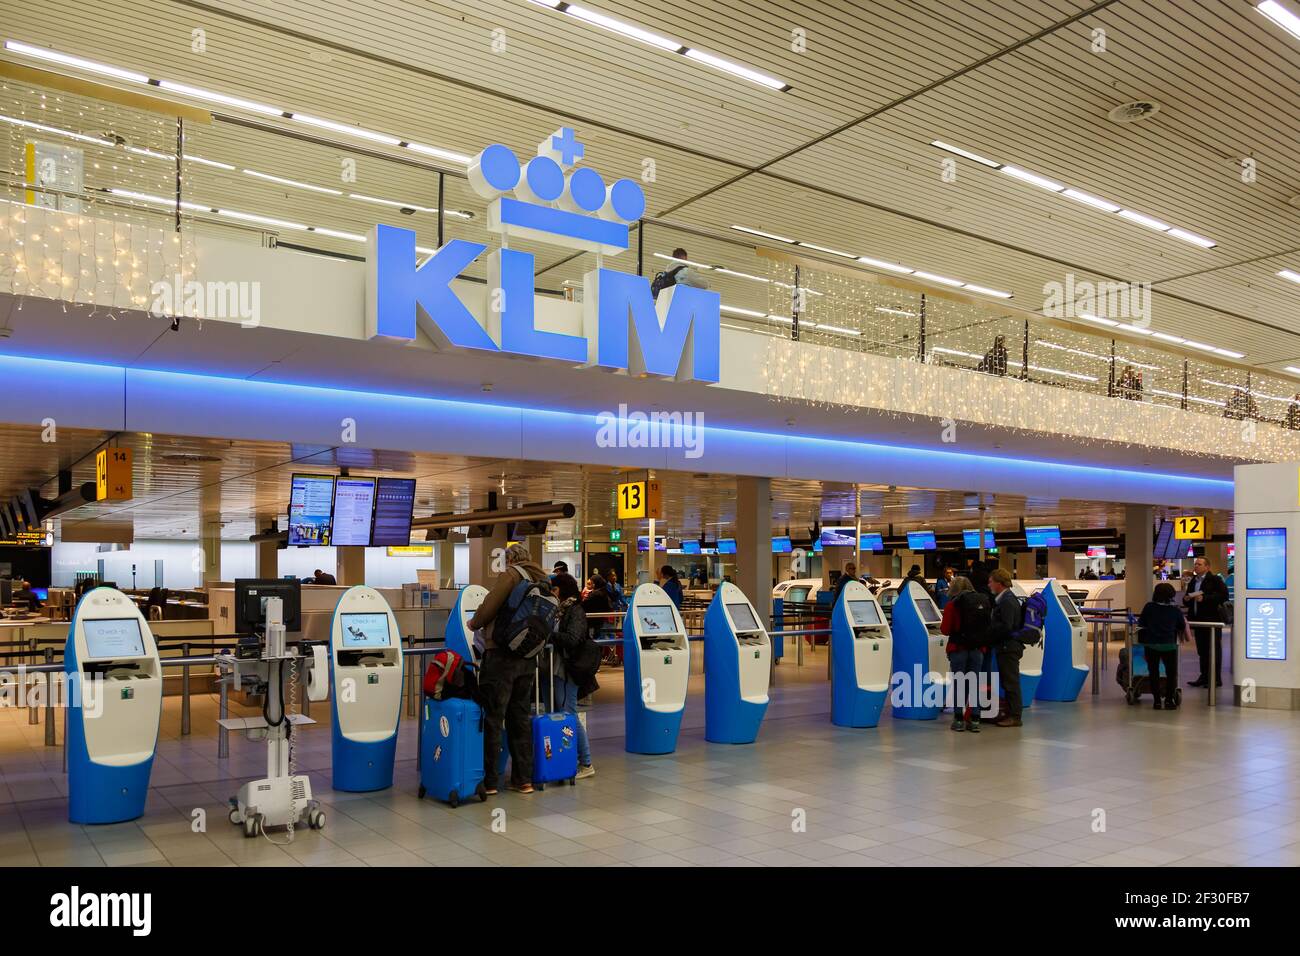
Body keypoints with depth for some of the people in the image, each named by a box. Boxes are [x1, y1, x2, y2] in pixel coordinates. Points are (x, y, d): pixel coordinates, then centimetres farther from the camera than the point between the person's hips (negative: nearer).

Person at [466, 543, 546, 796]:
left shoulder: (510, 574, -7)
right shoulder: (542, 580, 14)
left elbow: (488, 608, -12)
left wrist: (474, 624, 7)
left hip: (502, 656, -7)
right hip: (528, 658, 7)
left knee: (493, 718, 1)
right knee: (521, 717, 14)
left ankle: (488, 781, 6)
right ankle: (523, 779, 17)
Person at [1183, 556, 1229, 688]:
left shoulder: (1215, 579, -5)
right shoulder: (1192, 582, 16)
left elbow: (1224, 596, -16)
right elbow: (1187, 602, 24)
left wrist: (1204, 598, -20)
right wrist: (1186, 599, 1)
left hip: (1212, 619, -7)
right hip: (1198, 620, 7)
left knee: (1214, 650, -1)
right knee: (1202, 650, 11)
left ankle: (1216, 679, 4)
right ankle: (1204, 677, 17)